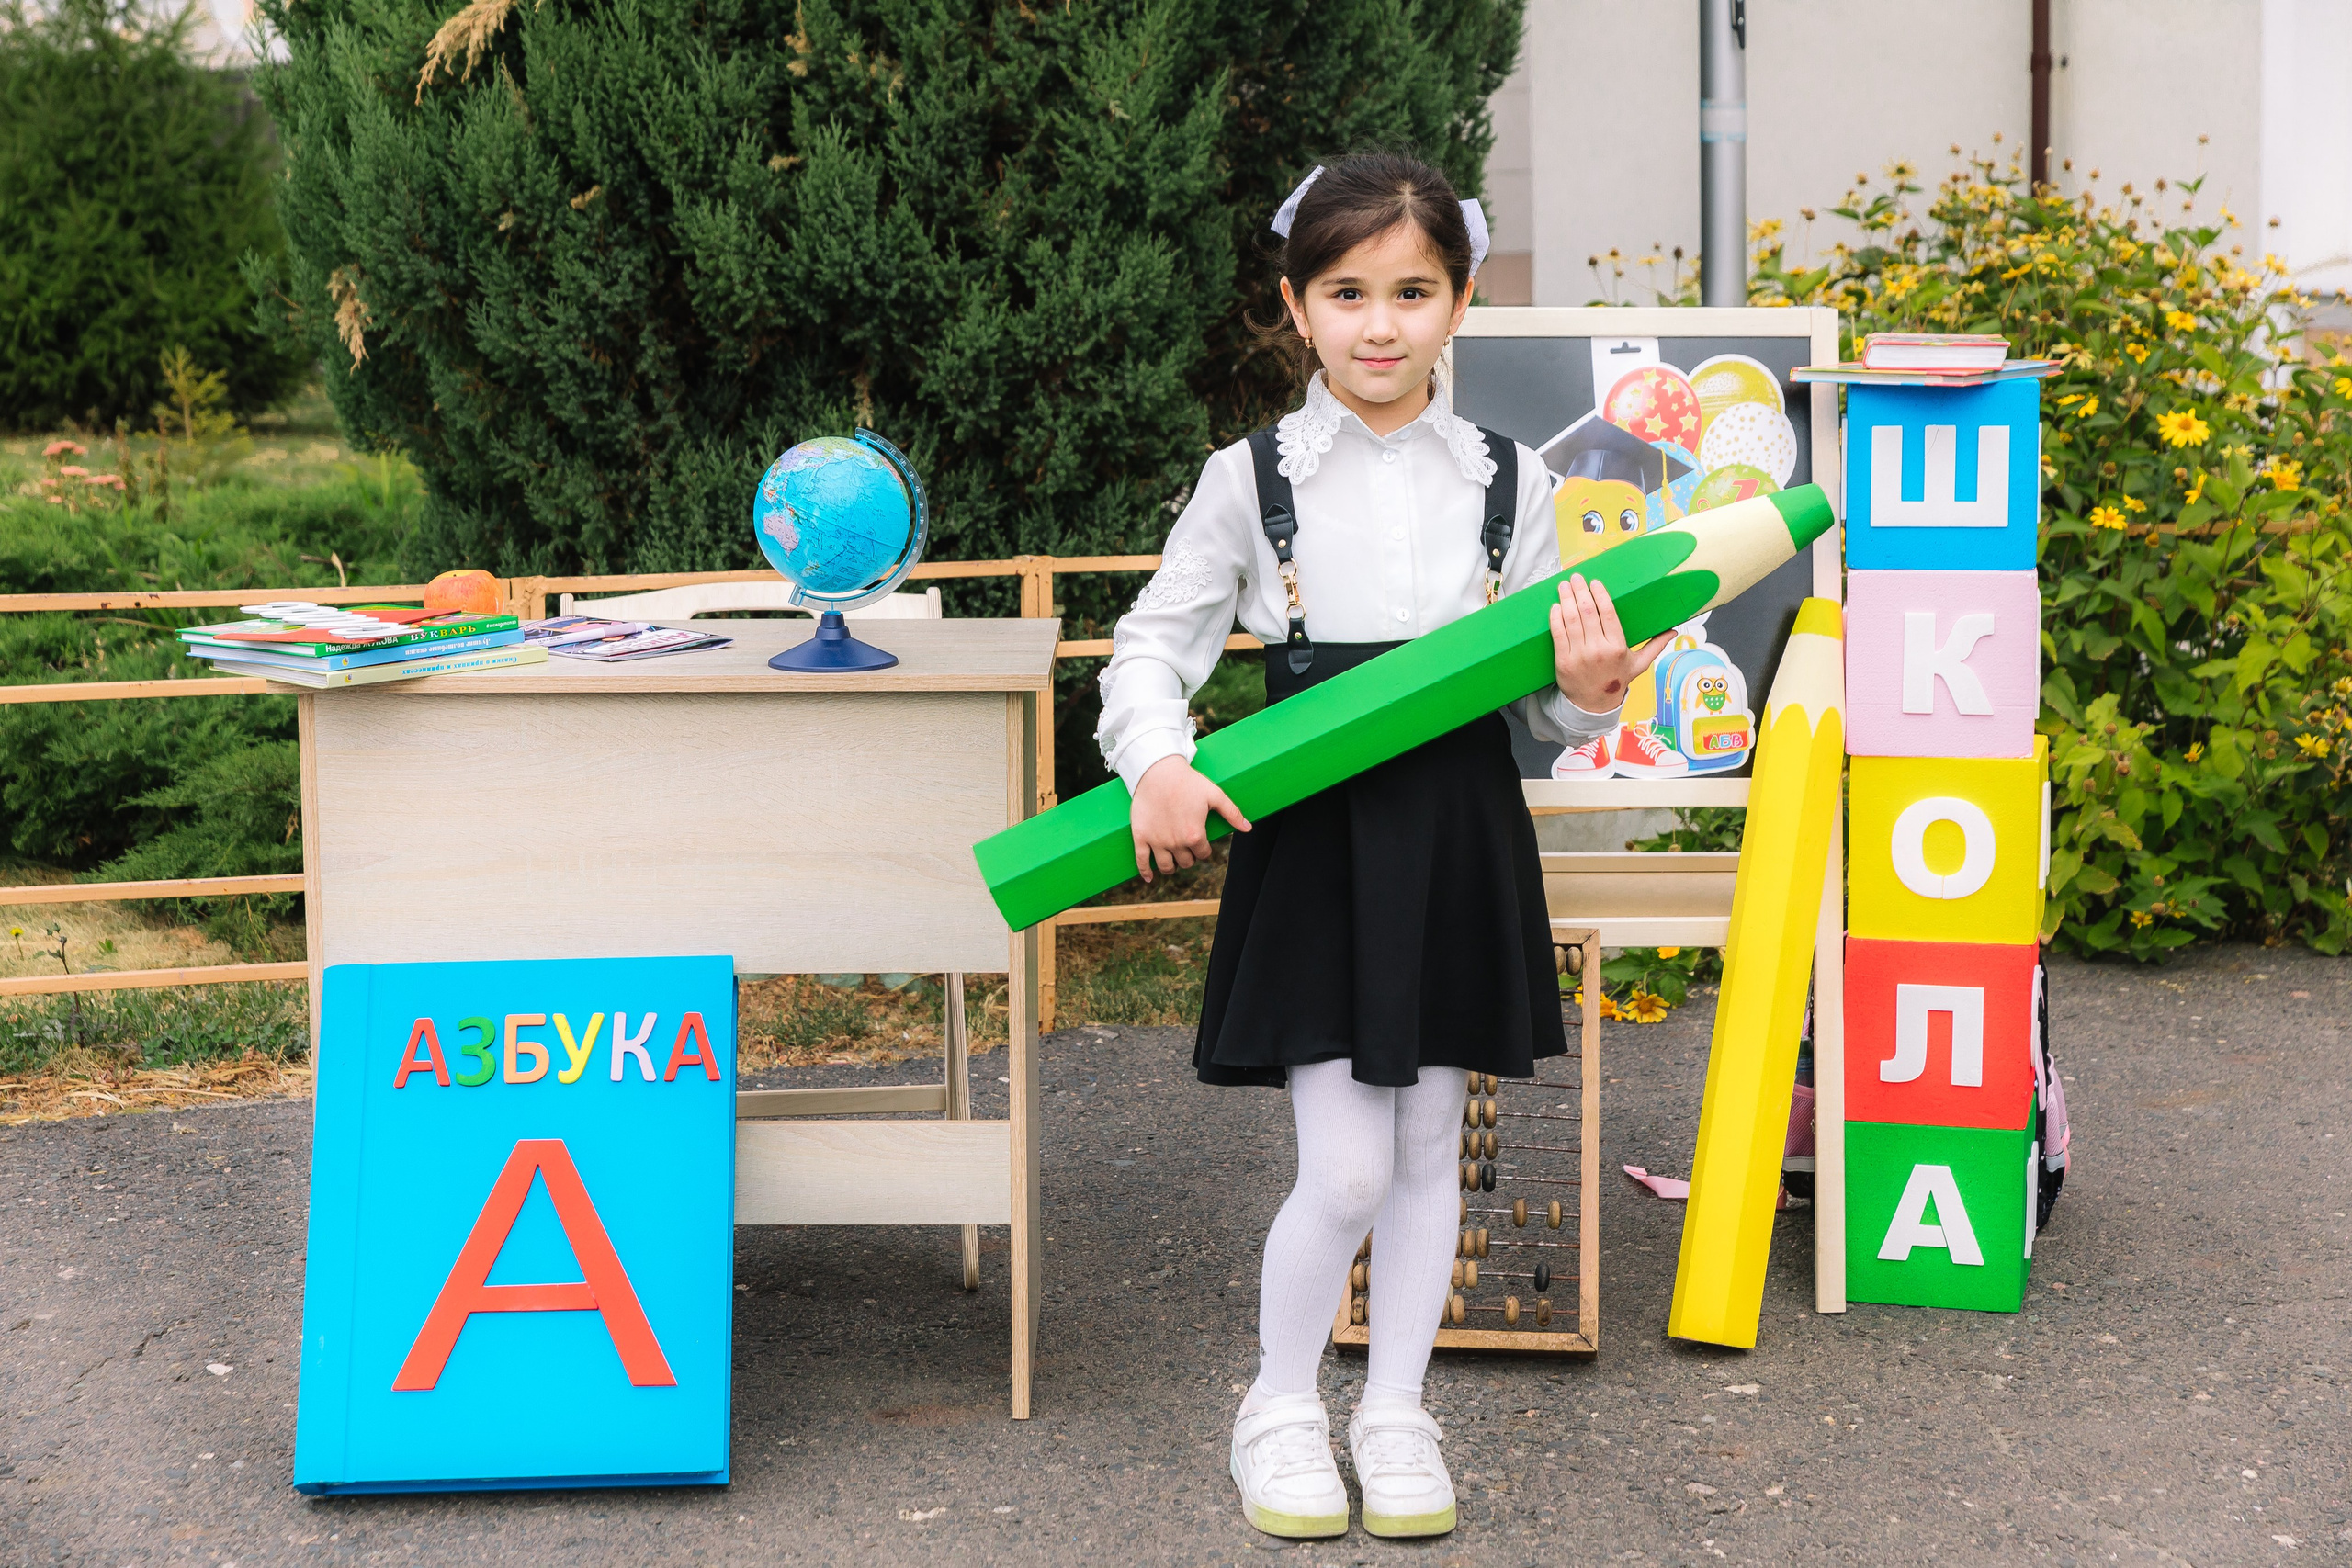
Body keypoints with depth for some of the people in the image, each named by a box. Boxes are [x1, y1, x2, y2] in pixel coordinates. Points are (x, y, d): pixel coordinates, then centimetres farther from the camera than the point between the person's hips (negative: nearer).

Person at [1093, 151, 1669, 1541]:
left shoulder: (1508, 481, 5)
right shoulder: (1253, 478, -1)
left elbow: (1542, 695, 8)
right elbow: (1154, 644, 3)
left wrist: (1589, 694, -14)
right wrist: (1158, 765, -15)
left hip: (1461, 833, 2)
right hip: (1313, 837, -2)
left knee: (1429, 1143, 10)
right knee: (1346, 1167, -5)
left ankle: (1396, 1411, 26)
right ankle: (1282, 1402, 19)